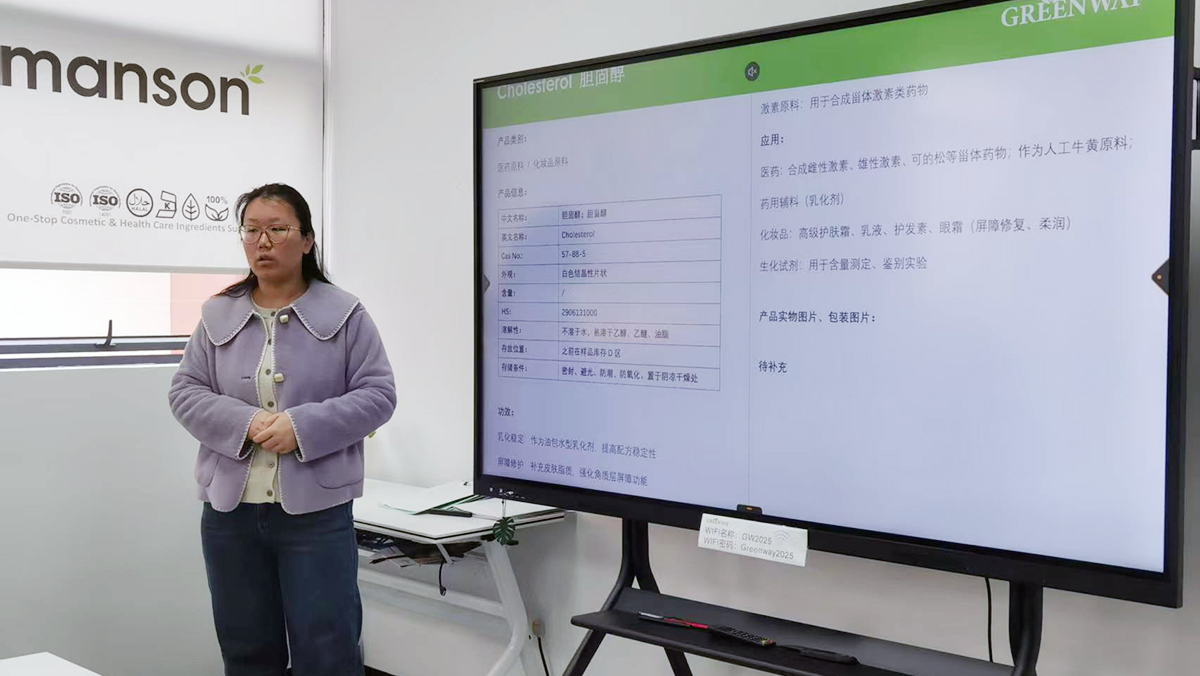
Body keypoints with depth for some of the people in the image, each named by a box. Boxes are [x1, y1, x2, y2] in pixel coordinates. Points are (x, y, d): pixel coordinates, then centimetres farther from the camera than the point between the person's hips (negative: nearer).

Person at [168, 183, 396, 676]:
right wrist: (245, 423, -13)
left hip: (316, 510, -3)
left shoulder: (344, 315, -1)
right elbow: (185, 392, 6)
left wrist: (303, 426, -17)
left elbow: (377, 394, -4)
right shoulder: (218, 315, 8)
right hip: (230, 512, 3)